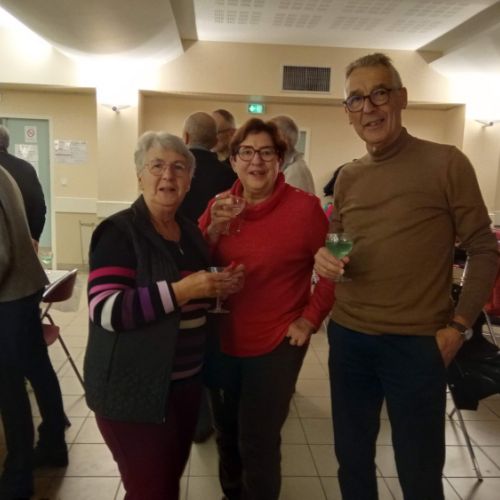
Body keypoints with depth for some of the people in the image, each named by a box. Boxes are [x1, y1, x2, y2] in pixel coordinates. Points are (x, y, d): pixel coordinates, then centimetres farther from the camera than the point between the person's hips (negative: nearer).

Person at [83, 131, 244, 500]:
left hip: (186, 381, 7)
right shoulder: (119, 231, -15)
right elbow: (104, 310, -26)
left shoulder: (191, 231, 7)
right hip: (134, 388, -7)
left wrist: (220, 285, -1)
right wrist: (181, 290, -31)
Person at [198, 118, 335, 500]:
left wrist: (310, 319, -11)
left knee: (257, 442, 8)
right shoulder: (219, 205, 0)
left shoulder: (304, 207, -14)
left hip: (275, 345, -5)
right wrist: (214, 229, -17)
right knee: (226, 434, 23)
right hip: (221, 342, 5)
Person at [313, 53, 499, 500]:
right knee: (352, 459, 20)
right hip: (347, 338, 5)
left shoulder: (446, 163, -8)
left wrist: (458, 327, -11)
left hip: (416, 344, -4)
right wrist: (325, 259, -8)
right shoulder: (347, 177, 7)